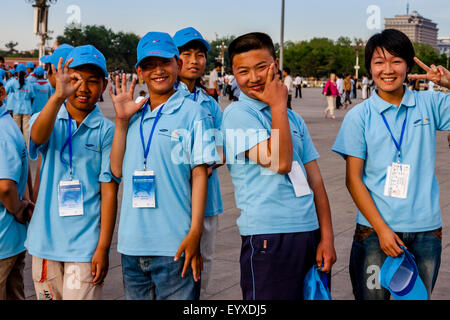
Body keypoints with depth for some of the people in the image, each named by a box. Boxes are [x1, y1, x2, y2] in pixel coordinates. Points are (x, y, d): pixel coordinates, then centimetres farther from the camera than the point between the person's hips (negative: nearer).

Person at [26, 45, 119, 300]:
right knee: (48, 297, 12)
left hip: (85, 244, -2)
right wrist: (58, 97, -41)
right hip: (45, 240, 3)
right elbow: (38, 137, -23)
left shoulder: (107, 131, -3)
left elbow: (109, 192, -4)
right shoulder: (49, 120, 3)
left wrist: (103, 248, -8)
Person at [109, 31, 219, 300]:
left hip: (173, 245, -5)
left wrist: (195, 233, -11)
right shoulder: (134, 116, 13)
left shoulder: (193, 113, -1)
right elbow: (118, 169, 8)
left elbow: (199, 174, -5)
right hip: (132, 243, 5)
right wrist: (121, 120, 2)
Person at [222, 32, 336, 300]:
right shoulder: (237, 114, -5)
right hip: (269, 237, -6)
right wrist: (278, 105, -8)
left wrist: (327, 237, 7)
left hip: (309, 233, 6)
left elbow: (314, 179, 14)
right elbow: (280, 162, -17)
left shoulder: (293, 118, 15)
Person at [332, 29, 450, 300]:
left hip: (426, 229, 2)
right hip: (375, 229, -1)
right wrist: (381, 229, -10)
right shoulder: (359, 116, -1)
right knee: (372, 295, 4)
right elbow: (353, 178, -3)